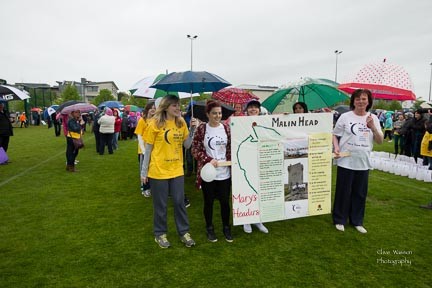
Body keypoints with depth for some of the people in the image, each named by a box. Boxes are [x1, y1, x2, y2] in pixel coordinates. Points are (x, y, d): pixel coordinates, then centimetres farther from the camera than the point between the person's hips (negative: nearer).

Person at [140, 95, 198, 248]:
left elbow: (187, 145, 2)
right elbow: (148, 148, -5)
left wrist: (192, 129, -12)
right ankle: (160, 233, 29)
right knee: (160, 204, 10)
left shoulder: (181, 123, 3)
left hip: (177, 170, 4)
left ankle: (184, 232, 27)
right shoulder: (155, 123, -9)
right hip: (158, 171, -3)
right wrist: (144, 171, -5)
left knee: (179, 202, 11)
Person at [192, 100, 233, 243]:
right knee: (208, 202, 11)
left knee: (225, 201, 11)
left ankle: (226, 227, 31)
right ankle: (210, 228, 31)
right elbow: (195, 150, -6)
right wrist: (209, 160, -17)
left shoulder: (226, 128, 3)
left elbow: (230, 149, 9)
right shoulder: (201, 129, -7)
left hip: (224, 173, 2)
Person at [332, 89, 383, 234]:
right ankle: (339, 220, 21)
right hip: (346, 161, -3)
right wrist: (336, 147, -13)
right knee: (343, 192, 5)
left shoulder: (373, 118, 5)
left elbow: (380, 141, 2)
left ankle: (357, 221, 28)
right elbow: (335, 135, 4)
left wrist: (373, 127, -14)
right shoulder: (345, 117, -4)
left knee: (360, 193, 12)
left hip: (363, 162, 3)